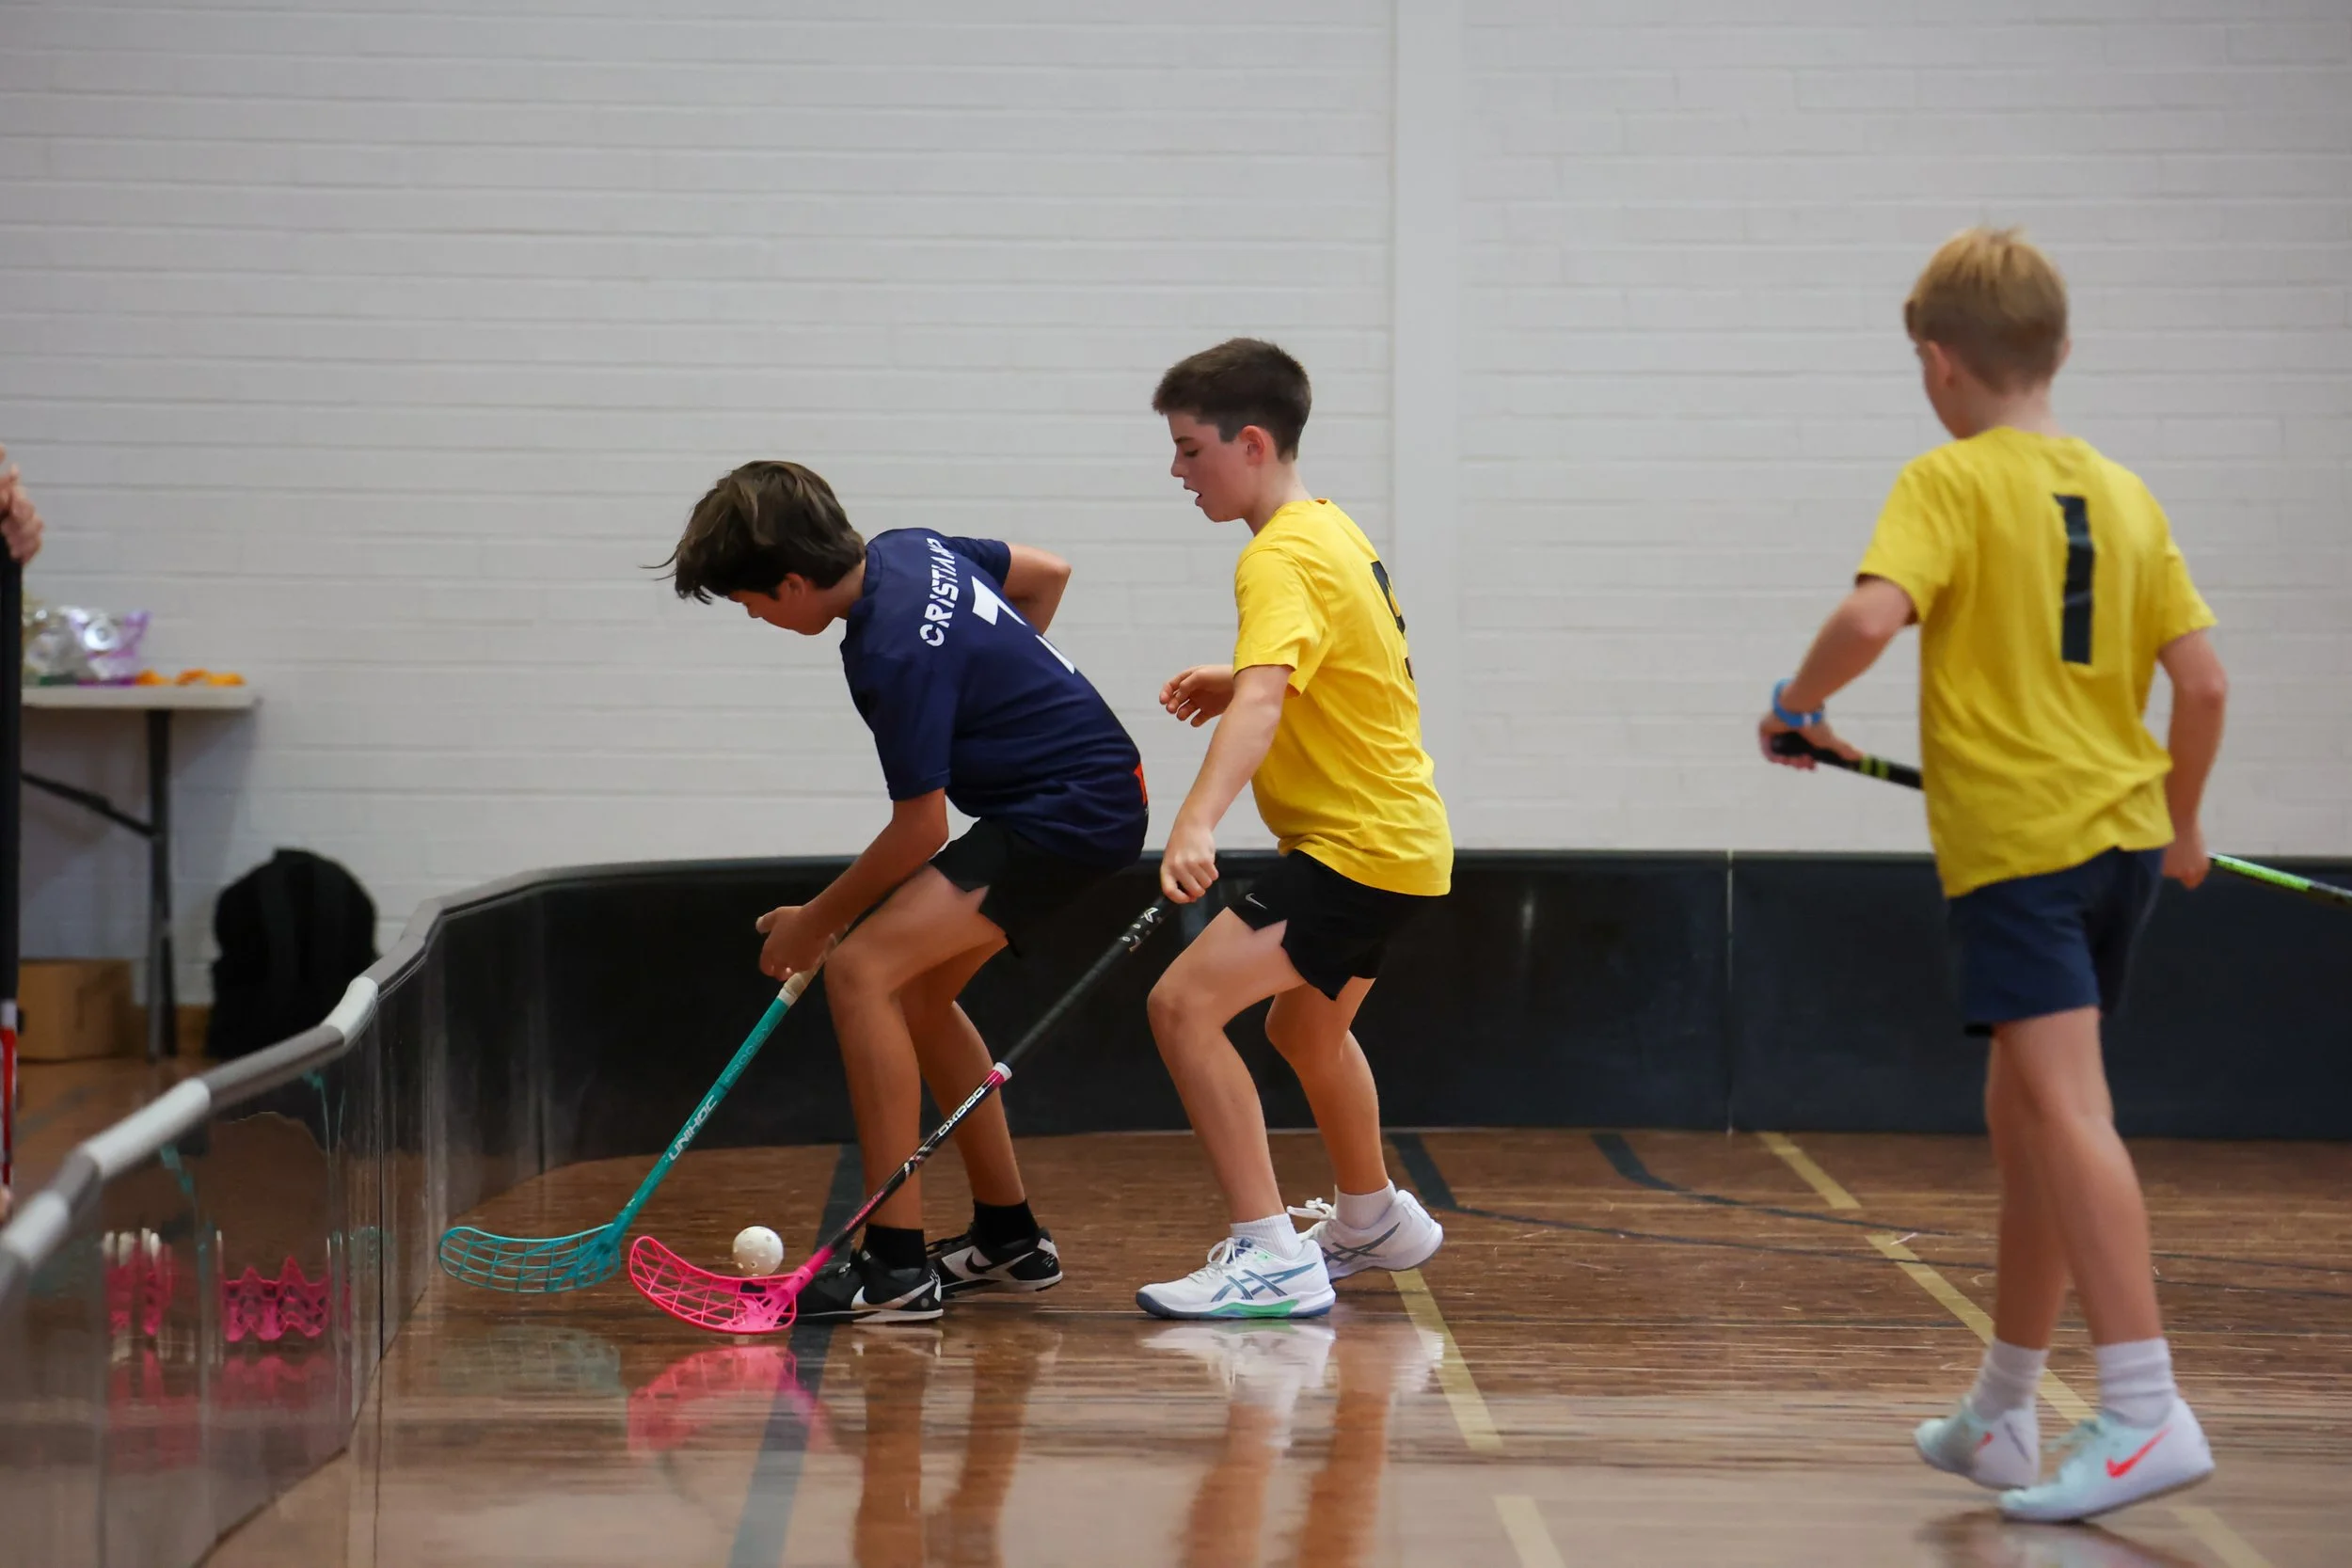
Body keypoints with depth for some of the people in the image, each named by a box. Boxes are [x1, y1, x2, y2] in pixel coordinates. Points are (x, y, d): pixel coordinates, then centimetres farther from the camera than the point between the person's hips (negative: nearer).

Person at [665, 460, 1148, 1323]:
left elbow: (918, 832, -17)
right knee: (918, 992, 18)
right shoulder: (911, 549, 3)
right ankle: (1009, 1236, 26)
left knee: (864, 969, -18)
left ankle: (896, 1265, -18)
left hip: (1073, 812, -11)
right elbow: (1047, 572, 20)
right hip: (1088, 783, 11)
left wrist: (816, 922, -3)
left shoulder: (895, 655, -24)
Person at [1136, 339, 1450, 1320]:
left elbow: (1261, 703, -37)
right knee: (1307, 1026, 32)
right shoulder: (1331, 532, 11)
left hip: (1360, 848, -11)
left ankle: (1271, 1258, -21)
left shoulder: (1283, 560, -20)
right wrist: (1232, 679, 13)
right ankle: (1372, 1221, 53)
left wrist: (1197, 823, -51)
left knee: (1185, 1002, -20)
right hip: (1397, 835, 11)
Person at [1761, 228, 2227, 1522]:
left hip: (2017, 839, -7)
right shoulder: (2125, 496, 11)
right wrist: (2182, 823, 23)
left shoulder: (1949, 482, -7)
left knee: (2065, 1105, -14)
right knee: (2020, 1111, 17)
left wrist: (1798, 702, -5)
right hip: (2123, 832, 7)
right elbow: (2203, 681, 9)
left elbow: (1874, 613, -23)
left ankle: (2144, 1412, -24)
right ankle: (2001, 1415, 26)